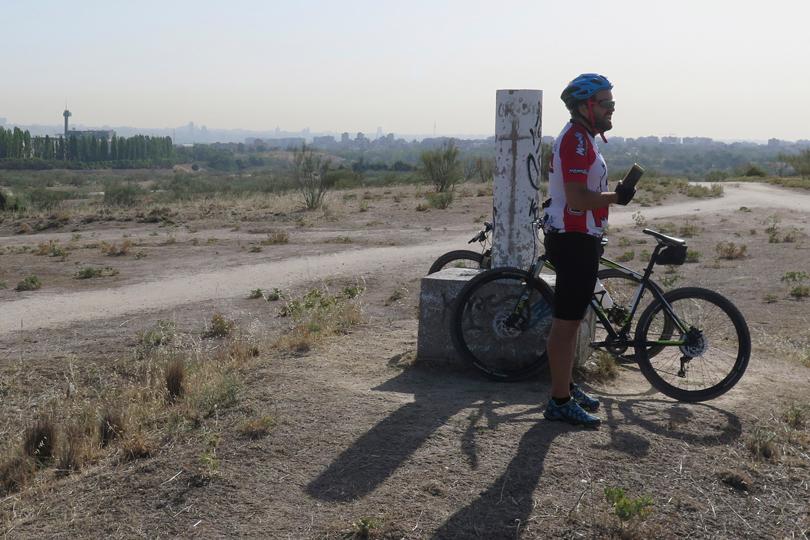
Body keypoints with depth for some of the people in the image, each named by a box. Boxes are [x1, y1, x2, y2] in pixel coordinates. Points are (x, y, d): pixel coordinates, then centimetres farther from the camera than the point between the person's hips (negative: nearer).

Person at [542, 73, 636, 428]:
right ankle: (560, 402, 1)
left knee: (570, 319, 17)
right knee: (567, 321, -5)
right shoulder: (576, 140, -17)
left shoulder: (580, 138, 17)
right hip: (574, 241, -11)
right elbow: (578, 198, -26)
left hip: (576, 238, 11)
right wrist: (617, 196, -15)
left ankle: (566, 387, 28)